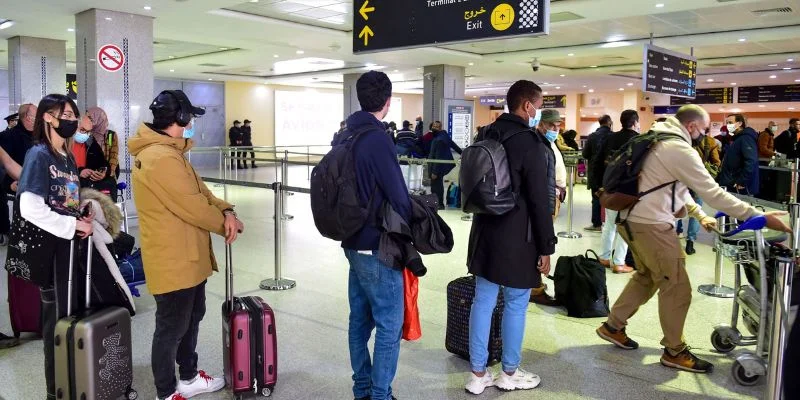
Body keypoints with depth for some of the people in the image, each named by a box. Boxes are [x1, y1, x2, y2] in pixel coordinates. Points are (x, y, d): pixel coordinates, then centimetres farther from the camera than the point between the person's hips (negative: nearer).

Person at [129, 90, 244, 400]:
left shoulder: (168, 152, 12)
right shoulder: (161, 158, -24)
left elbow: (199, 191, 10)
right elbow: (192, 206, -24)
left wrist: (225, 211, -7)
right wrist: (226, 223, -8)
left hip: (186, 257, 11)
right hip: (173, 261, -11)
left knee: (192, 318, 23)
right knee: (171, 328, 4)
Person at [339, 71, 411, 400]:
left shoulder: (345, 135, 8)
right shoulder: (378, 139, -19)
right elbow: (399, 197, -18)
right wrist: (409, 234, 0)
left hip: (354, 243, 9)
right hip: (378, 248, -9)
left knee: (360, 320, 16)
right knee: (389, 326, 2)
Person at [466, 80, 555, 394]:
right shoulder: (531, 143, -15)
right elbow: (540, 202, -16)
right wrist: (546, 247, -9)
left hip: (485, 233, 7)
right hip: (518, 238, -7)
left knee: (483, 301, 9)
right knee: (516, 305, 7)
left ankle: (478, 374, 18)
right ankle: (509, 373, 22)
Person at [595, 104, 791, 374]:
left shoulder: (660, 142, 14)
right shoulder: (680, 149, -17)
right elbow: (712, 192, -18)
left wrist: (700, 216, 17)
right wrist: (759, 217, -15)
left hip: (633, 219, 10)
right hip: (651, 225, -10)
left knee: (646, 277, 23)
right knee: (677, 287, 2)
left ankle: (613, 326, 29)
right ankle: (674, 351, 14)